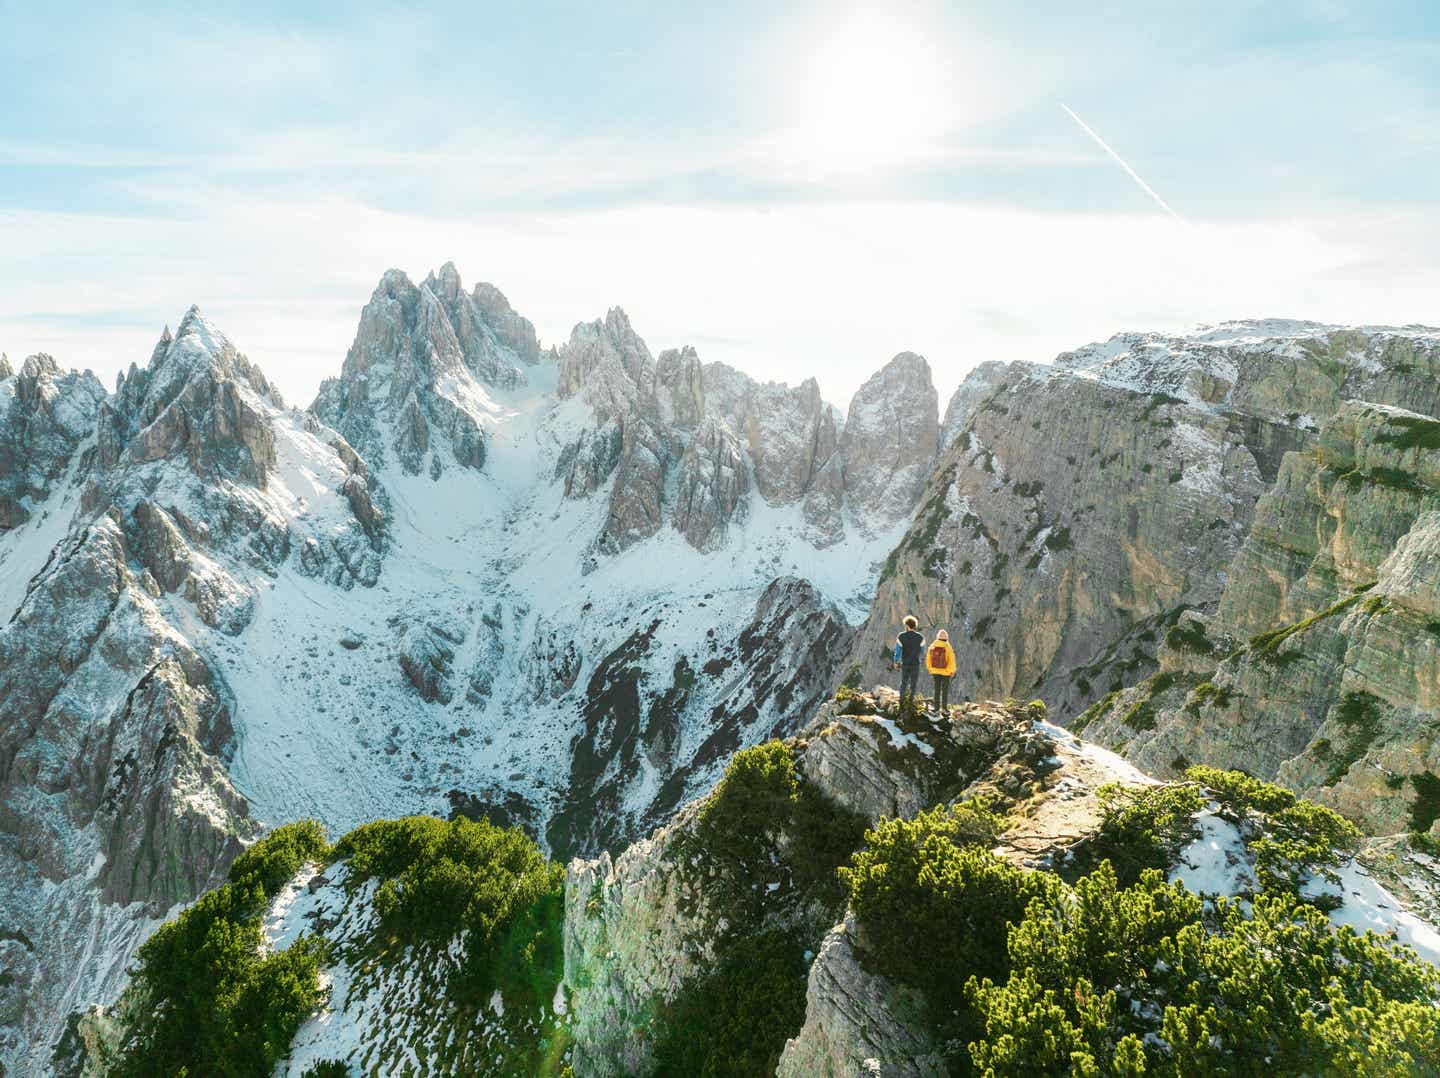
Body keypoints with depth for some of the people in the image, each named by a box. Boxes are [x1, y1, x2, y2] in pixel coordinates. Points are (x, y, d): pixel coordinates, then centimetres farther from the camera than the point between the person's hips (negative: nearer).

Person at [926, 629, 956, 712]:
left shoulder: (932, 646, -3)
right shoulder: (948, 647, -15)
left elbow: (928, 658, 4)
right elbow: (952, 660, -13)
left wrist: (929, 669, 16)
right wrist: (952, 671, -1)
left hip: (935, 671, 3)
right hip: (945, 672, -3)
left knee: (937, 690, 12)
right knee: (945, 690, 6)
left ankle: (937, 708, 13)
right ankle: (944, 707, 1)